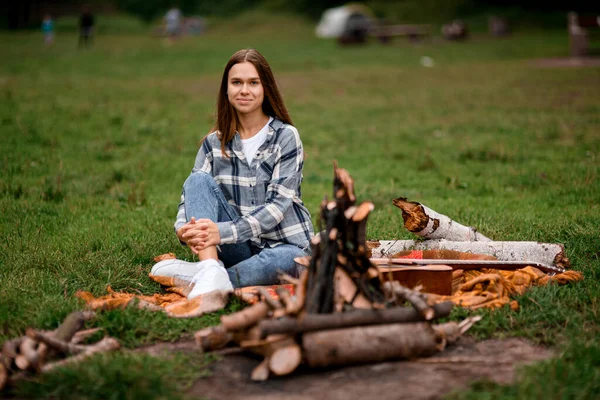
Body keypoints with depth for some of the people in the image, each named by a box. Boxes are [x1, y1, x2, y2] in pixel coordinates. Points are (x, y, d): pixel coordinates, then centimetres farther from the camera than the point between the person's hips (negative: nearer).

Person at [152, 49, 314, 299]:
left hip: (284, 244, -3)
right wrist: (184, 230, -27)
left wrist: (223, 231, -30)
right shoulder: (214, 143, 6)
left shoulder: (286, 137, -6)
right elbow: (192, 192, -2)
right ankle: (211, 270, -38)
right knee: (198, 180, -19)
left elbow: (278, 203, -15)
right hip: (238, 247, 3)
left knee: (286, 259, -38)